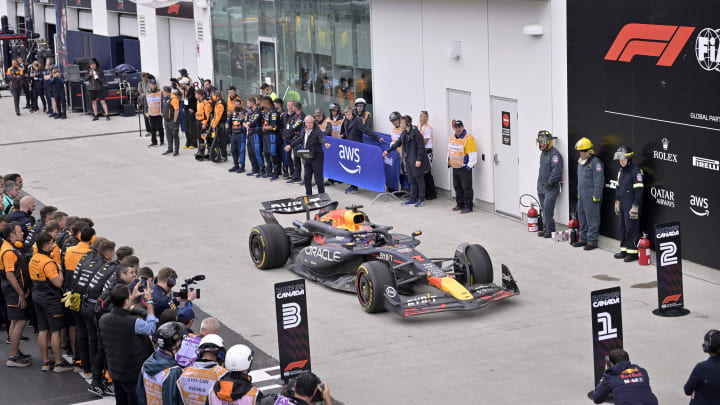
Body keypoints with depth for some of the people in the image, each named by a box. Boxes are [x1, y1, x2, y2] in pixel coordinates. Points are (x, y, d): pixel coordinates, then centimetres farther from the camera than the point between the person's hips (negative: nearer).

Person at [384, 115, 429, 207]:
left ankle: (421, 199, 9)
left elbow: (421, 147, -17)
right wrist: (388, 151, 23)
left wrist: (419, 160, -20)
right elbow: (398, 143, 22)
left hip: (416, 161, -8)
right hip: (409, 161, 8)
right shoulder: (404, 133, 10)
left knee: (419, 179, 1)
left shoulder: (416, 133, -16)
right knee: (411, 180, 13)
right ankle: (413, 199, 20)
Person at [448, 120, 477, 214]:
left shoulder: (468, 138, -14)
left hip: (465, 168, -8)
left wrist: (469, 166, -17)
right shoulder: (452, 138, 10)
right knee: (457, 187, 15)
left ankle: (468, 207, 0)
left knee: (466, 187, -5)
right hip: (455, 167, 8)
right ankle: (460, 205, 26)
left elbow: (472, 154, -16)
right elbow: (449, 151, 24)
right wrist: (449, 162, 20)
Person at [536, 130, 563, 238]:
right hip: (541, 187, 9)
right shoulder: (543, 153, 16)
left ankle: (550, 230, -8)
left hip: (551, 188, -9)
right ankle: (546, 228, 18)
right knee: (544, 208, 11)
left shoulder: (554, 154, -15)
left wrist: (550, 182, -20)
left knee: (547, 208, -14)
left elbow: (556, 170, -21)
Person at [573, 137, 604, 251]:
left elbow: (598, 181, -16)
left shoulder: (596, 162, -13)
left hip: (591, 196, -9)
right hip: (581, 196, 9)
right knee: (582, 217, 14)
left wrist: (596, 196, -18)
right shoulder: (580, 162, 16)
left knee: (592, 219, -6)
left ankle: (592, 241, -3)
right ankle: (583, 239, 23)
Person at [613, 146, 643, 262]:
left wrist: (635, 207, -19)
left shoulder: (636, 171, -15)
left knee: (631, 228, -7)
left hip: (631, 205, -9)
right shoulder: (621, 171, 14)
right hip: (623, 204, 9)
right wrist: (617, 202, 23)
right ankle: (624, 249, 23)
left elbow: (639, 190, -18)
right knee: (622, 227, 13)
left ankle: (633, 252, -1)